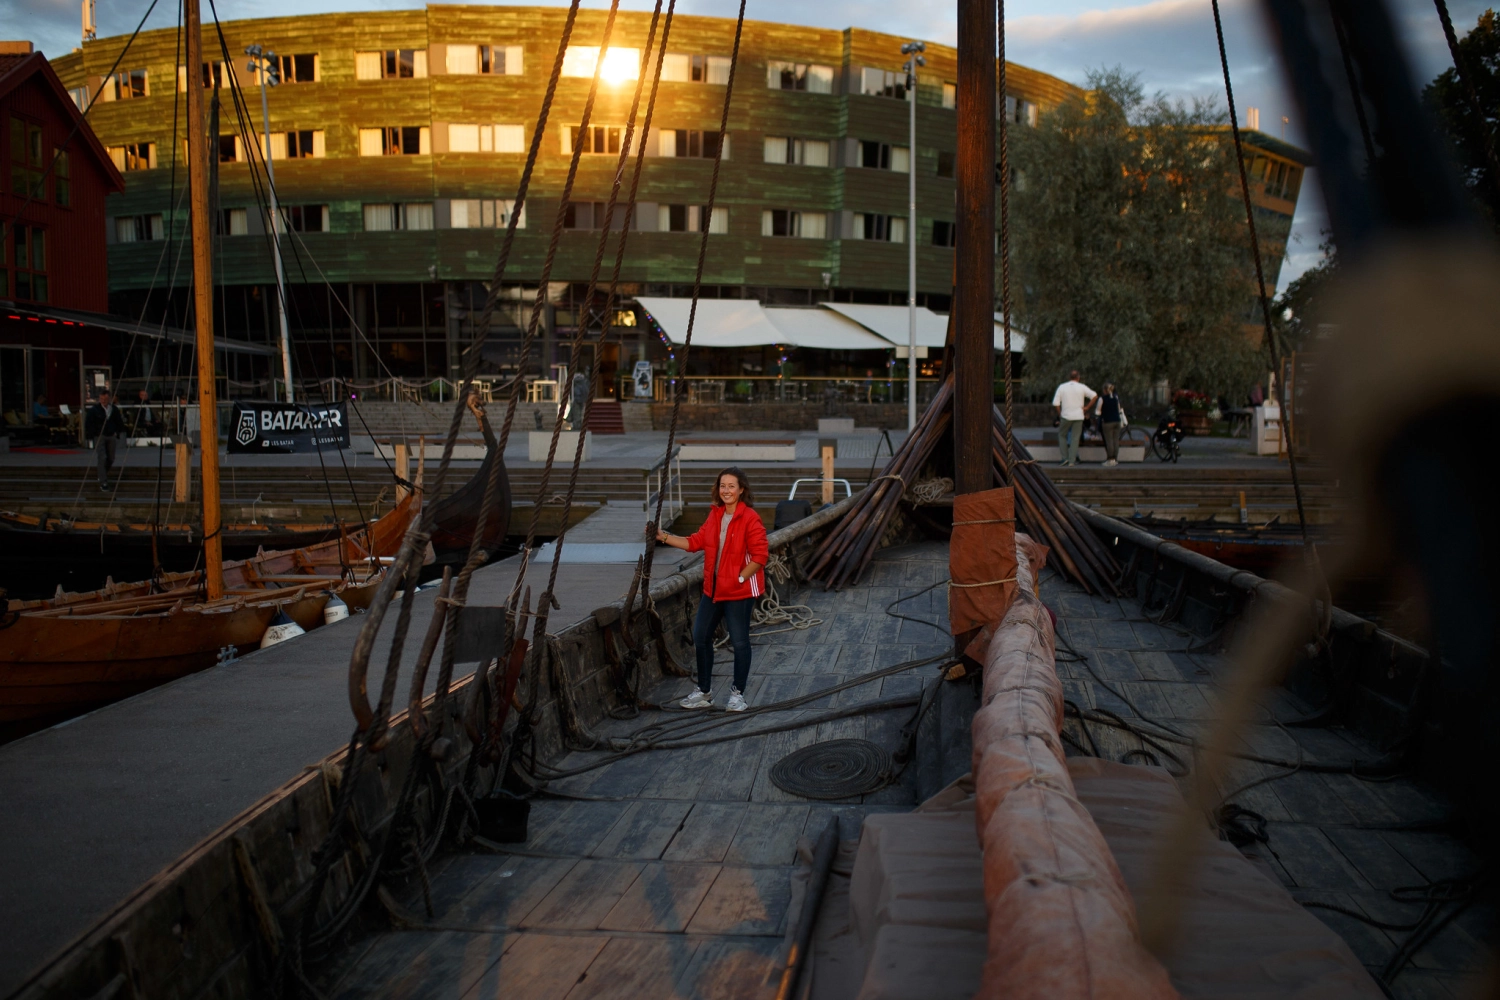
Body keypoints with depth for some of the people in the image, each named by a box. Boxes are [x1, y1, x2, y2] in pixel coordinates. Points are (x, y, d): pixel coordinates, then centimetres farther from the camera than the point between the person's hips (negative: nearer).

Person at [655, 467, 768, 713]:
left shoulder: (750, 519, -16)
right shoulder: (715, 515, 6)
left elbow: (760, 556, -17)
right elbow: (696, 542, 9)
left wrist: (739, 578, -19)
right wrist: (664, 537, 3)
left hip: (740, 591, -8)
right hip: (713, 588, 8)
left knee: (739, 641, 3)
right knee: (701, 637, 12)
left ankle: (737, 694, 20)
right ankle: (703, 693, 25)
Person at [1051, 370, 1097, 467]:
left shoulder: (1062, 387, 1)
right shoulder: (1082, 387, 1)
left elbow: (1055, 404, -4)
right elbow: (1095, 395, -2)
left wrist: (1060, 414, 7)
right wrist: (1087, 407, 1)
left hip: (1066, 416, 0)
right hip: (1078, 416, 1)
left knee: (1062, 435, 15)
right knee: (1075, 438, 5)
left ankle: (1064, 457, 6)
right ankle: (1072, 460, 0)